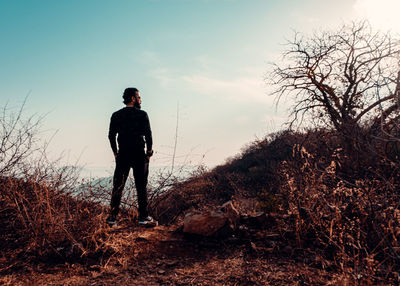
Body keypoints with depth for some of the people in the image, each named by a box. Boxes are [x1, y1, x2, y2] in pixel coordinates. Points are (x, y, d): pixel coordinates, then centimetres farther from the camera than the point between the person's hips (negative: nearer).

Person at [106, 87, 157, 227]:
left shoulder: (116, 115, 7)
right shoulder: (142, 115, -4)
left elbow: (111, 136, 5)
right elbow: (148, 135, -8)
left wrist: (116, 153, 12)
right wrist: (149, 152, 2)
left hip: (122, 154, 3)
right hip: (139, 154, -3)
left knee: (117, 186, 8)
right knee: (141, 186, 4)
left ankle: (112, 217, 10)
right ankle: (143, 217, 8)